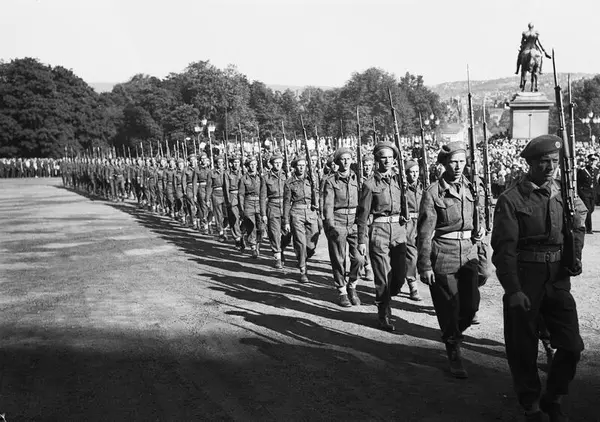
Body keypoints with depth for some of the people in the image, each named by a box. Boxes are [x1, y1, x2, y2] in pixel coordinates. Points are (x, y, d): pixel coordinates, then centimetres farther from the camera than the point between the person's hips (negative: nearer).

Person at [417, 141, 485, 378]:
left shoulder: (471, 188, 7)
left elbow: (477, 223, 15)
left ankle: (453, 334, 35)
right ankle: (454, 354, 20)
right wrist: (425, 266, -11)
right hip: (443, 256, -4)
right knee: (449, 308, 3)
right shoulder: (433, 192, -8)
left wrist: (482, 256, 14)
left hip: (468, 254, 5)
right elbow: (424, 232, -8)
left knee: (471, 305, 4)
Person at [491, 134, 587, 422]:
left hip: (558, 280, 4)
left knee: (572, 346, 4)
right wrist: (513, 290, -21)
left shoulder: (564, 194, 6)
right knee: (523, 351, 6)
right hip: (524, 284, -4)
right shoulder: (510, 200, -9)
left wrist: (575, 258, 3)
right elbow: (504, 248, -13)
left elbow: (576, 229, 22)